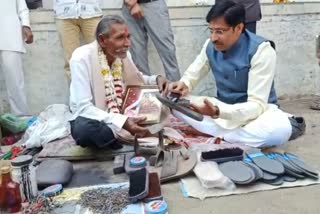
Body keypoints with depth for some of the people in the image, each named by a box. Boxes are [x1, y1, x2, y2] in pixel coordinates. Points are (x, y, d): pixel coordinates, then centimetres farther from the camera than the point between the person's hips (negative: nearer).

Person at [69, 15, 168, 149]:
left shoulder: (123, 54, -5)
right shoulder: (81, 58, -23)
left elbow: (136, 80, 15)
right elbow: (83, 108, -28)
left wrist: (157, 79, -8)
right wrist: (122, 122, -40)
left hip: (123, 115, 5)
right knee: (84, 129, -39)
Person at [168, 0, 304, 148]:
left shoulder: (261, 50, -23)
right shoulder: (210, 46, -6)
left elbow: (257, 105, -27)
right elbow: (191, 75, 6)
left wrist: (217, 112, -43)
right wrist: (184, 85, -20)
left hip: (256, 110, -5)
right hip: (222, 107, 5)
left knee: (280, 129, -39)